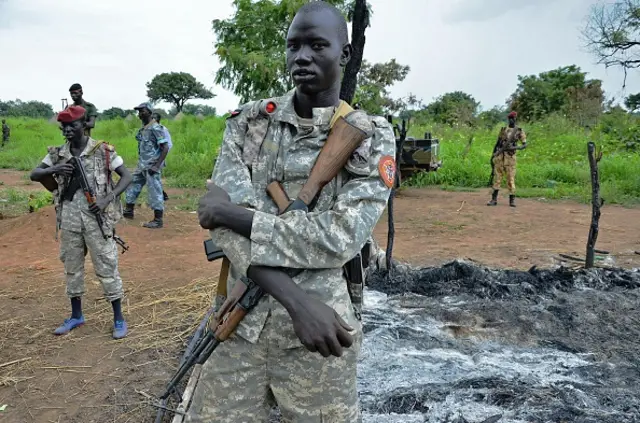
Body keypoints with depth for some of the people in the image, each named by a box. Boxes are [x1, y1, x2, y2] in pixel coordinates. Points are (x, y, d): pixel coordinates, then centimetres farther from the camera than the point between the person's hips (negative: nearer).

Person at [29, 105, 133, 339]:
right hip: (70, 219, 5)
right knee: (72, 267, 14)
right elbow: (34, 175, 7)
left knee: (106, 268, 0)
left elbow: (126, 176, -7)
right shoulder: (58, 154, 6)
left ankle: (119, 318, 12)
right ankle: (76, 315, 31)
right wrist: (53, 169, -15)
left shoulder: (103, 150, -6)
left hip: (97, 219, -5)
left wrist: (107, 199, -20)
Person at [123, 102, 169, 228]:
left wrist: (157, 166, -22)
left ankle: (158, 220, 1)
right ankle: (128, 212, 32)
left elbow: (165, 148, -19)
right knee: (132, 186, 17)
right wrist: (141, 162, 17)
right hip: (141, 165, 9)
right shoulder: (142, 128, 12)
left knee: (155, 192, -5)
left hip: (151, 166, -9)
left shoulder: (155, 128, -14)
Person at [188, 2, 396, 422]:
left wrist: (230, 213, -15)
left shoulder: (372, 137, -4)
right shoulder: (249, 122, 2)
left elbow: (340, 238, -16)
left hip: (319, 335, -2)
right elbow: (223, 218, -10)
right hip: (239, 325, 3)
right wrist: (295, 298, -22)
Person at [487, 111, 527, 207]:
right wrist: (493, 154, 12)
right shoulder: (503, 129, 13)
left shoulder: (520, 131, 4)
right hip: (499, 155, 3)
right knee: (497, 177, 0)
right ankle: (494, 199, 2)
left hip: (510, 156, -3)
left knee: (510, 178, -2)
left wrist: (519, 147, -20)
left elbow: (525, 145, 1)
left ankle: (512, 200, 6)